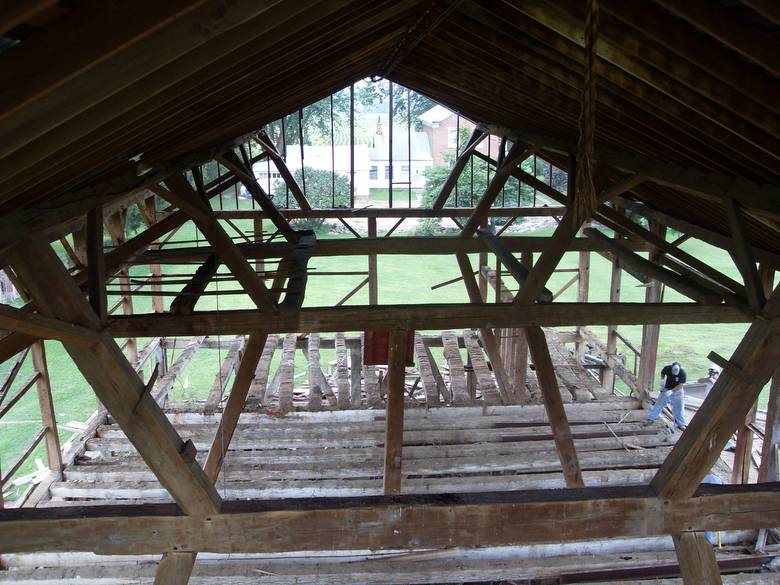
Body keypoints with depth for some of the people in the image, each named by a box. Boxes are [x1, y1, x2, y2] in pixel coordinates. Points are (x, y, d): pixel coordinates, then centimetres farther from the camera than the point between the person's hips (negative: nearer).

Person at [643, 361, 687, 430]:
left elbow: (681, 385, -26)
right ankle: (651, 419, 10)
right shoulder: (667, 368, -21)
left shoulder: (682, 373, -28)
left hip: (677, 391, -2)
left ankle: (681, 424, 18)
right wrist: (662, 380, -16)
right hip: (666, 389, 2)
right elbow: (662, 373, 3)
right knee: (659, 404, 3)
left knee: (679, 408, 4)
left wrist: (671, 391, -35)